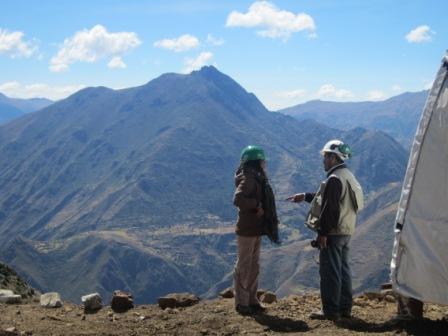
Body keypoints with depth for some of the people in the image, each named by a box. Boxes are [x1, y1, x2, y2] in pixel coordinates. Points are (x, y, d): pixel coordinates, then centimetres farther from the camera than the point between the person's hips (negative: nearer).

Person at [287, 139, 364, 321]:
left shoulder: (334, 179, -18)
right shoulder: (348, 176, 15)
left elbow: (329, 208, -23)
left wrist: (323, 233, -21)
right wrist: (306, 196, 30)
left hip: (333, 233, -10)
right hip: (346, 232, 10)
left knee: (330, 271, -4)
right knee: (343, 269, 14)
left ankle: (330, 310, -1)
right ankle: (345, 307, 20)